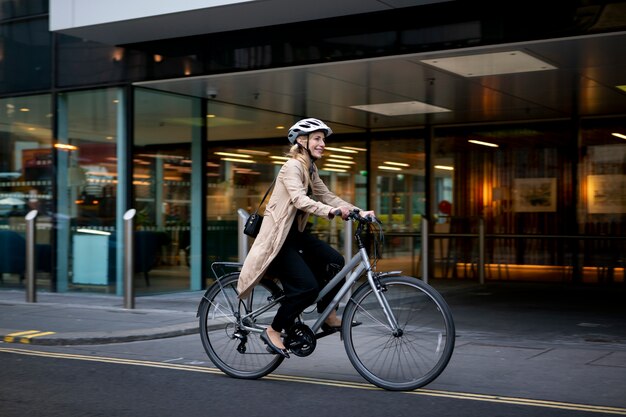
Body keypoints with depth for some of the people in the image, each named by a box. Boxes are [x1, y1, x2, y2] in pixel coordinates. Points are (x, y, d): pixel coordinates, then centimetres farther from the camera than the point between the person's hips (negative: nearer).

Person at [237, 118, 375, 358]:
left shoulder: (310, 169, 11)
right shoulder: (292, 166, -17)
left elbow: (326, 196, 6)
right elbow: (299, 199, -33)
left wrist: (359, 212, -6)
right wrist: (331, 211, -47)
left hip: (295, 232, 9)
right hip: (277, 235, -9)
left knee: (334, 261, -7)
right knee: (307, 286, -17)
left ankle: (328, 316, 7)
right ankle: (273, 331, -1)